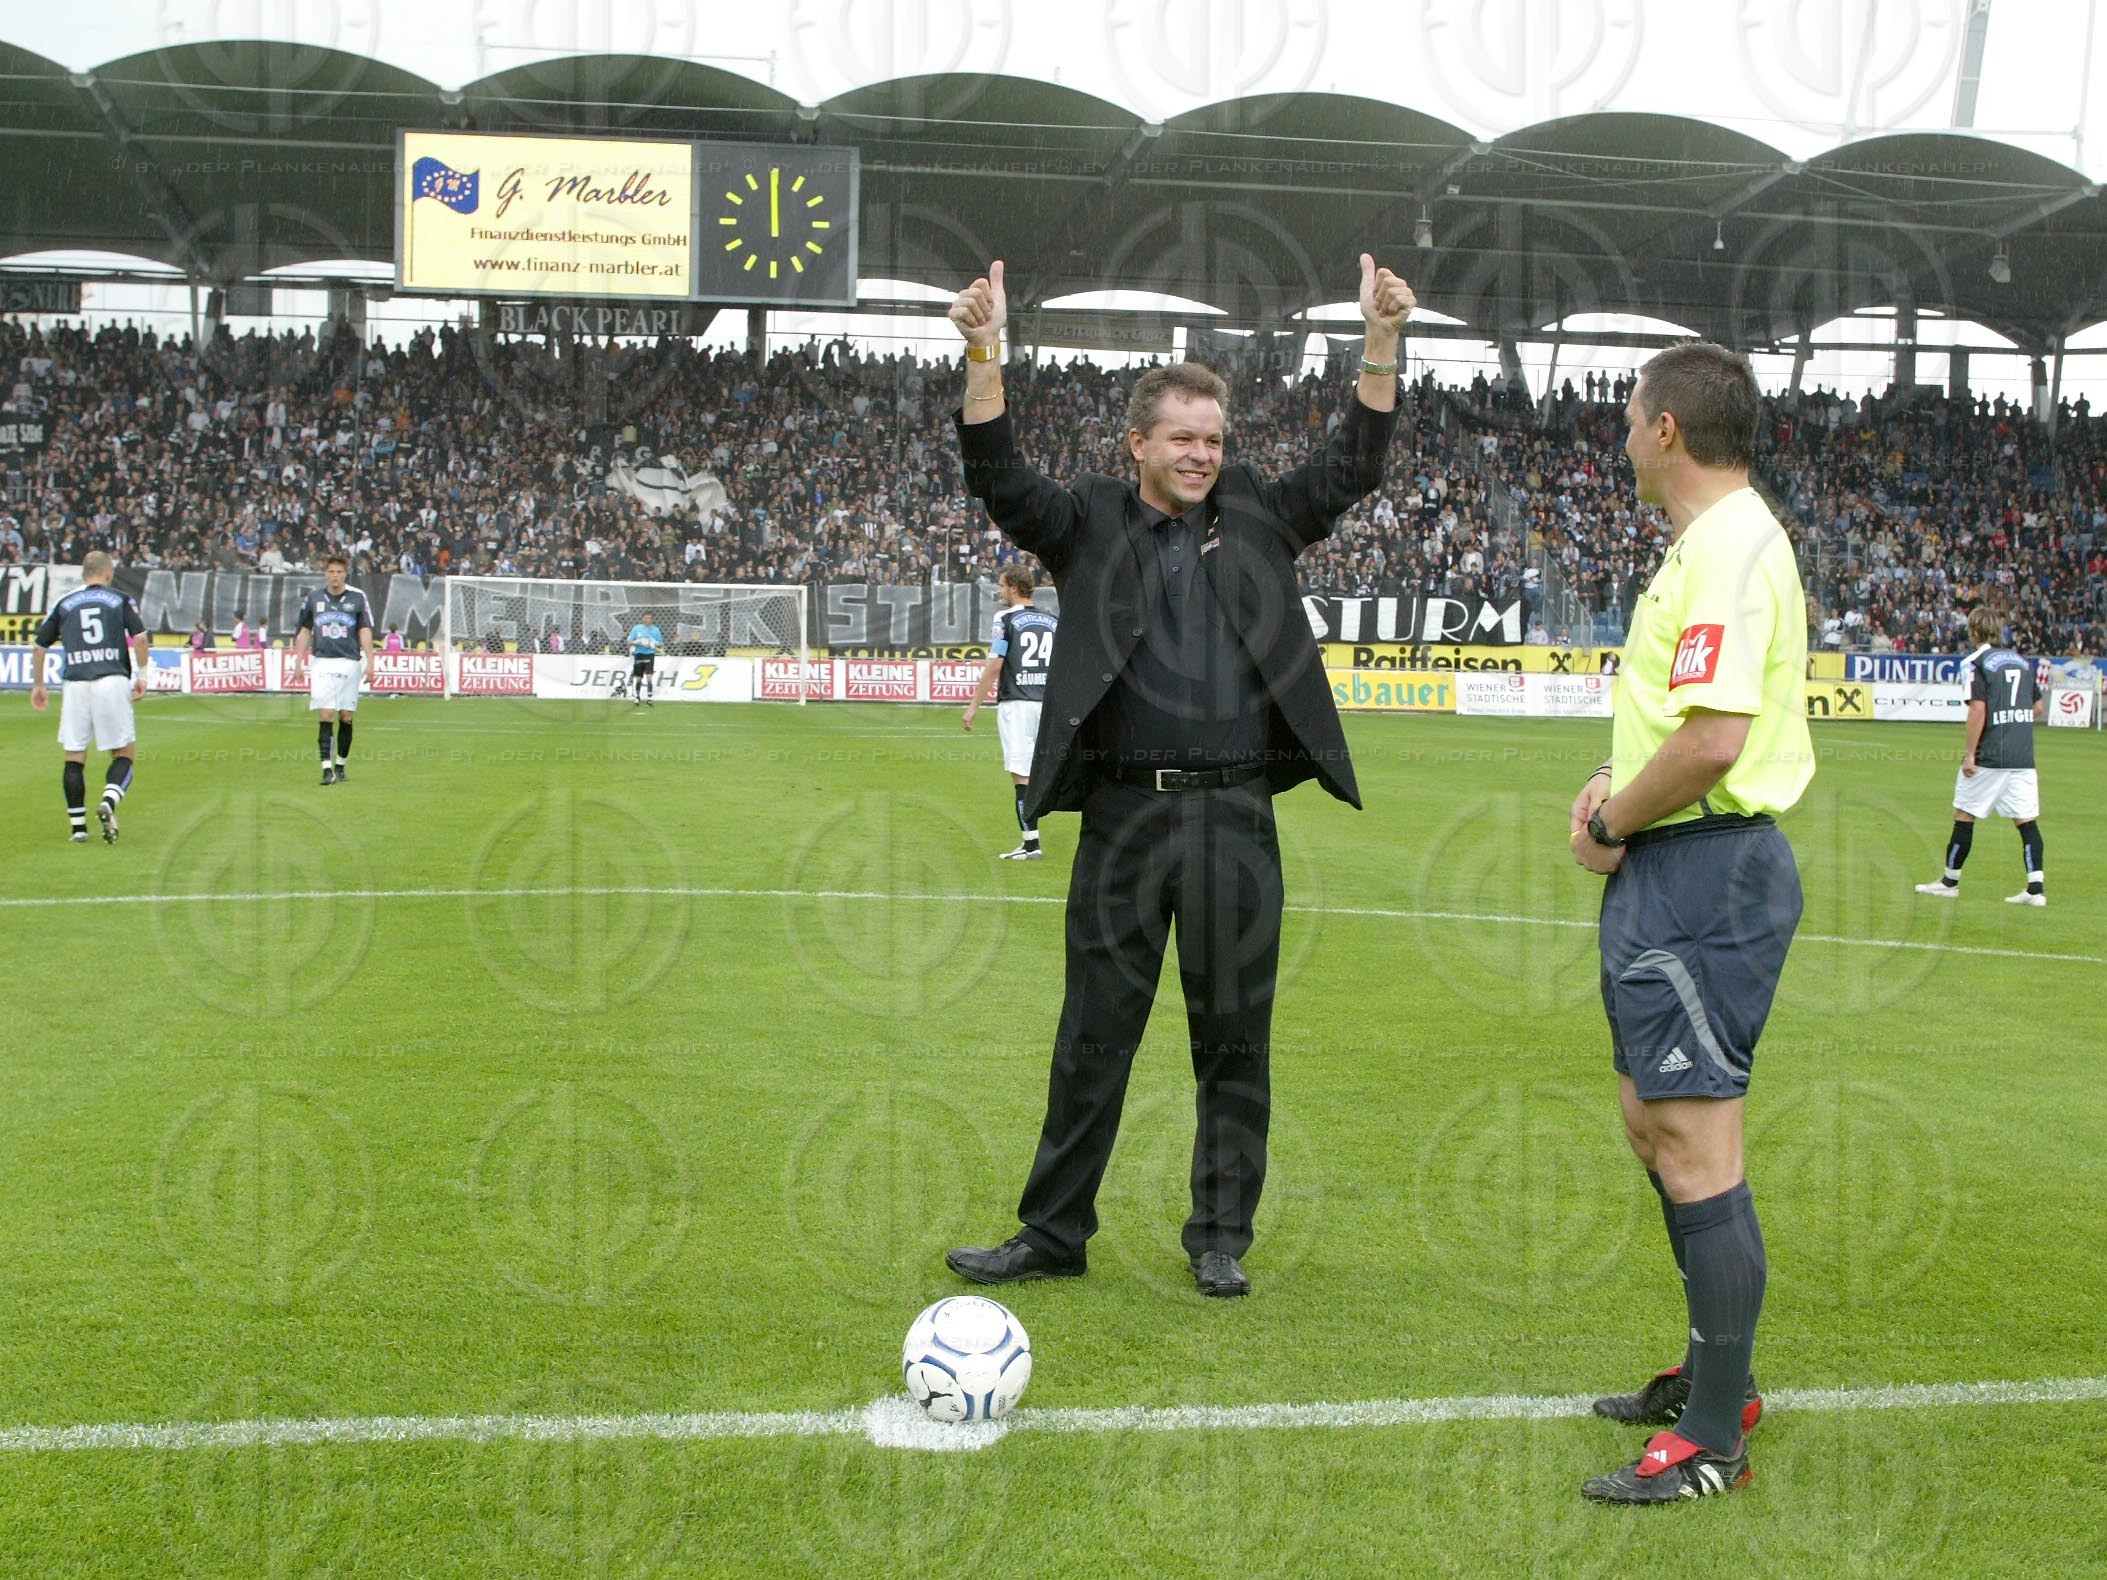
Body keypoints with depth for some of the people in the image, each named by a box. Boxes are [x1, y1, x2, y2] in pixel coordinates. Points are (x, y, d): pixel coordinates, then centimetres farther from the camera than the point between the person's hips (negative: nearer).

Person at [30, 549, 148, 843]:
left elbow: (38, 646, 16)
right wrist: (141, 675, 9)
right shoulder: (120, 600, 9)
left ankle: (77, 825, 7)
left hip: (75, 684, 2)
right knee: (123, 753, 6)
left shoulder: (63, 604, 14)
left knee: (74, 758, 9)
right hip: (113, 681, -2)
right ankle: (108, 801, -20)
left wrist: (37, 684, 26)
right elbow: (139, 637, -1)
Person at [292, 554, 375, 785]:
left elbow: (365, 631, 2)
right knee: (326, 716, -9)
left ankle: (341, 765, 17)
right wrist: (299, 662, 9)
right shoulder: (313, 598, 7)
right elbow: (305, 631, 13)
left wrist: (370, 663, -5)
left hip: (349, 662, 0)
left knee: (346, 717, 3)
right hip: (322, 662, 0)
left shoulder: (358, 597, 2)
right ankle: (327, 768, -13)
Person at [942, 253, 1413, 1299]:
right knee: (1095, 1034, 5)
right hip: (1125, 813, -1)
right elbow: (997, 477, -6)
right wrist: (984, 355, -20)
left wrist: (1382, 341, -5)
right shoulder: (1092, 525, 6)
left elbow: (1351, 467, 6)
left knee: (1235, 1034, 7)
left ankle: (1220, 1238, 19)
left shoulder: (1257, 518, 12)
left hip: (1235, 815, 2)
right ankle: (1053, 1233, 15)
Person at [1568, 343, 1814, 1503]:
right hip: (1674, 874, 11)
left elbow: (1714, 740, -27)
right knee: (1655, 1125, 19)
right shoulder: (1708, 543, 16)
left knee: (1694, 1145, -5)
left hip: (1702, 874, -11)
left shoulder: (1728, 548, -18)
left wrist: (1611, 820, -13)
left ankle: (1714, 1440, 3)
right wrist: (1614, 785, 6)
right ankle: (1715, 1376, 32)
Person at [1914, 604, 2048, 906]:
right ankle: (2036, 888, -3)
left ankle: (1950, 882, 14)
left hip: (1989, 756, -6)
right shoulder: (2022, 661, 13)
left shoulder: (1976, 663, -7)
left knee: (1964, 815, 6)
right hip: (2023, 756, 6)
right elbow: (2039, 706, 19)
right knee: (2027, 819, 4)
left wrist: (1970, 753, -12)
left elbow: (1978, 709, -15)